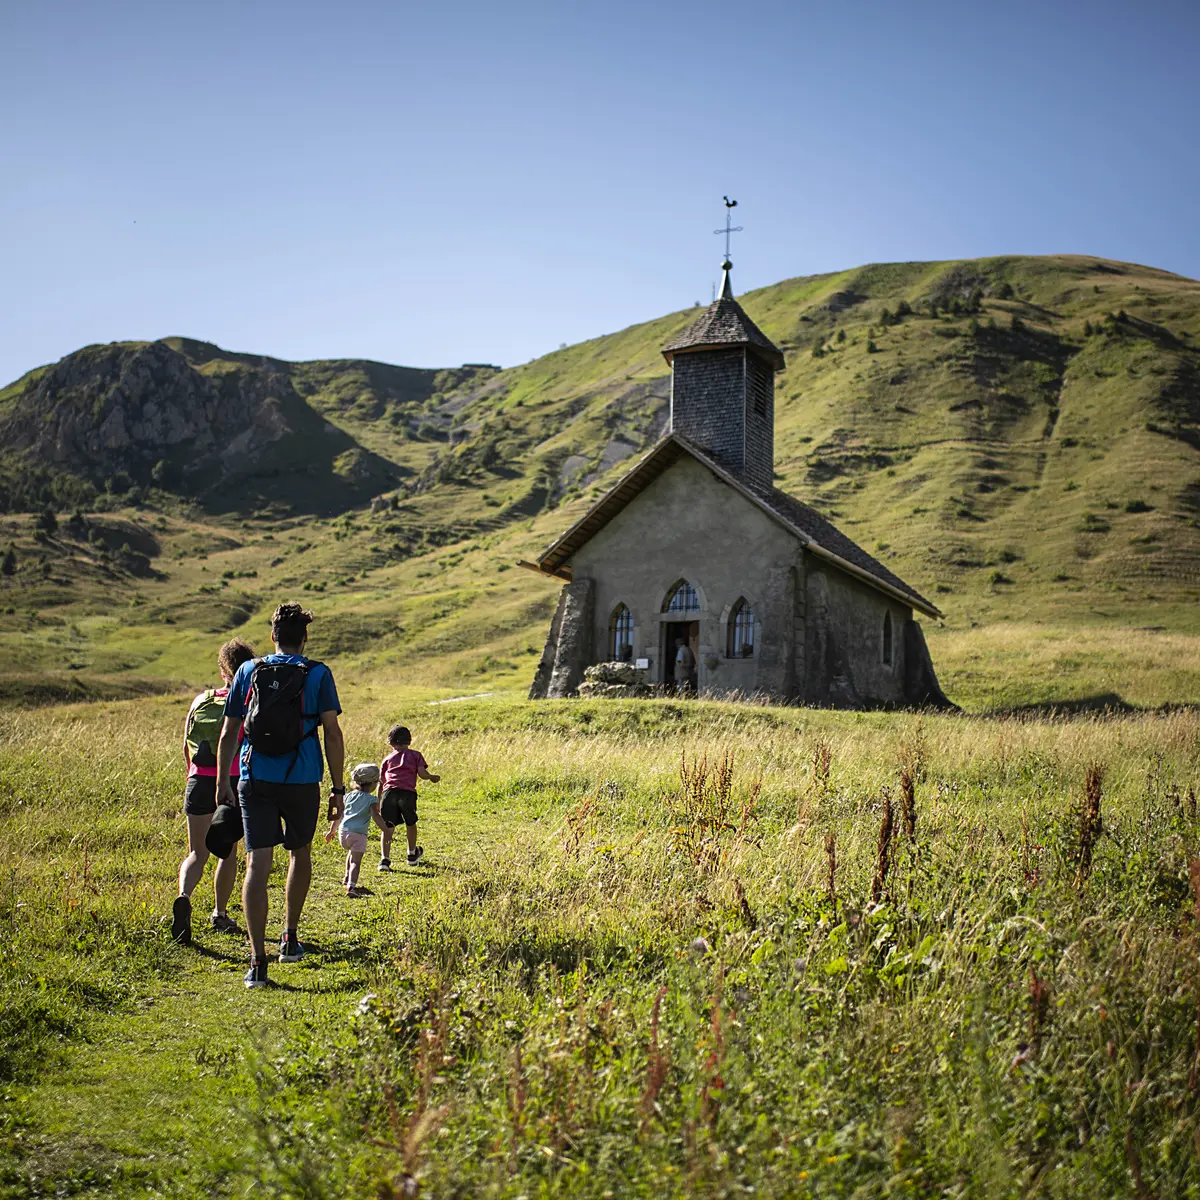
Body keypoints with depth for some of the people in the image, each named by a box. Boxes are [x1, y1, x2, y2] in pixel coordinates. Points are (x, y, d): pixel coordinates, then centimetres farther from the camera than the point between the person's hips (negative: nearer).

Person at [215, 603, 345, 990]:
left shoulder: (247, 672, 6)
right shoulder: (318, 675, 0)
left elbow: (229, 732, 6)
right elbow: (332, 733, -5)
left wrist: (222, 784, 14)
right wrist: (338, 789, 1)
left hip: (255, 781, 1)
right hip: (302, 780, -1)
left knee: (257, 864, -3)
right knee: (300, 853, 23)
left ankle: (257, 961, -12)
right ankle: (290, 939, 29)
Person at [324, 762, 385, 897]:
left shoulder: (348, 796, 16)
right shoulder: (372, 800, 0)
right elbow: (376, 816, -14)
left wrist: (331, 831, 29)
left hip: (343, 831, 5)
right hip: (358, 834, -5)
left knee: (351, 853, 33)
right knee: (356, 861, -9)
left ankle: (347, 878, 34)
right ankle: (351, 886, -28)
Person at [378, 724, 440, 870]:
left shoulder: (388, 759, 24)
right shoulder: (415, 755, 20)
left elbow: (381, 782, 20)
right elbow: (422, 773, 5)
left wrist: (378, 802, 26)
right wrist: (432, 778, 25)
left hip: (389, 792, 1)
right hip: (407, 792, -1)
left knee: (387, 826, 5)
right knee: (410, 823, 20)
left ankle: (385, 859, -5)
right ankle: (412, 854, 36)